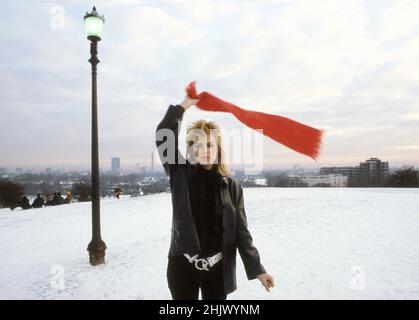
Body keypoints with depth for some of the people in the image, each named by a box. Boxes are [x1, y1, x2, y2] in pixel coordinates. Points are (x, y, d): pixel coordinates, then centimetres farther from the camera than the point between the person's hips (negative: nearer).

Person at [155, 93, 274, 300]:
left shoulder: (232, 187, -1)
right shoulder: (180, 176, -3)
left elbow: (241, 231, 1)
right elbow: (163, 136, -13)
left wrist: (257, 268, -1)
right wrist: (185, 104, -14)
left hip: (217, 268, 1)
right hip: (182, 265, 0)